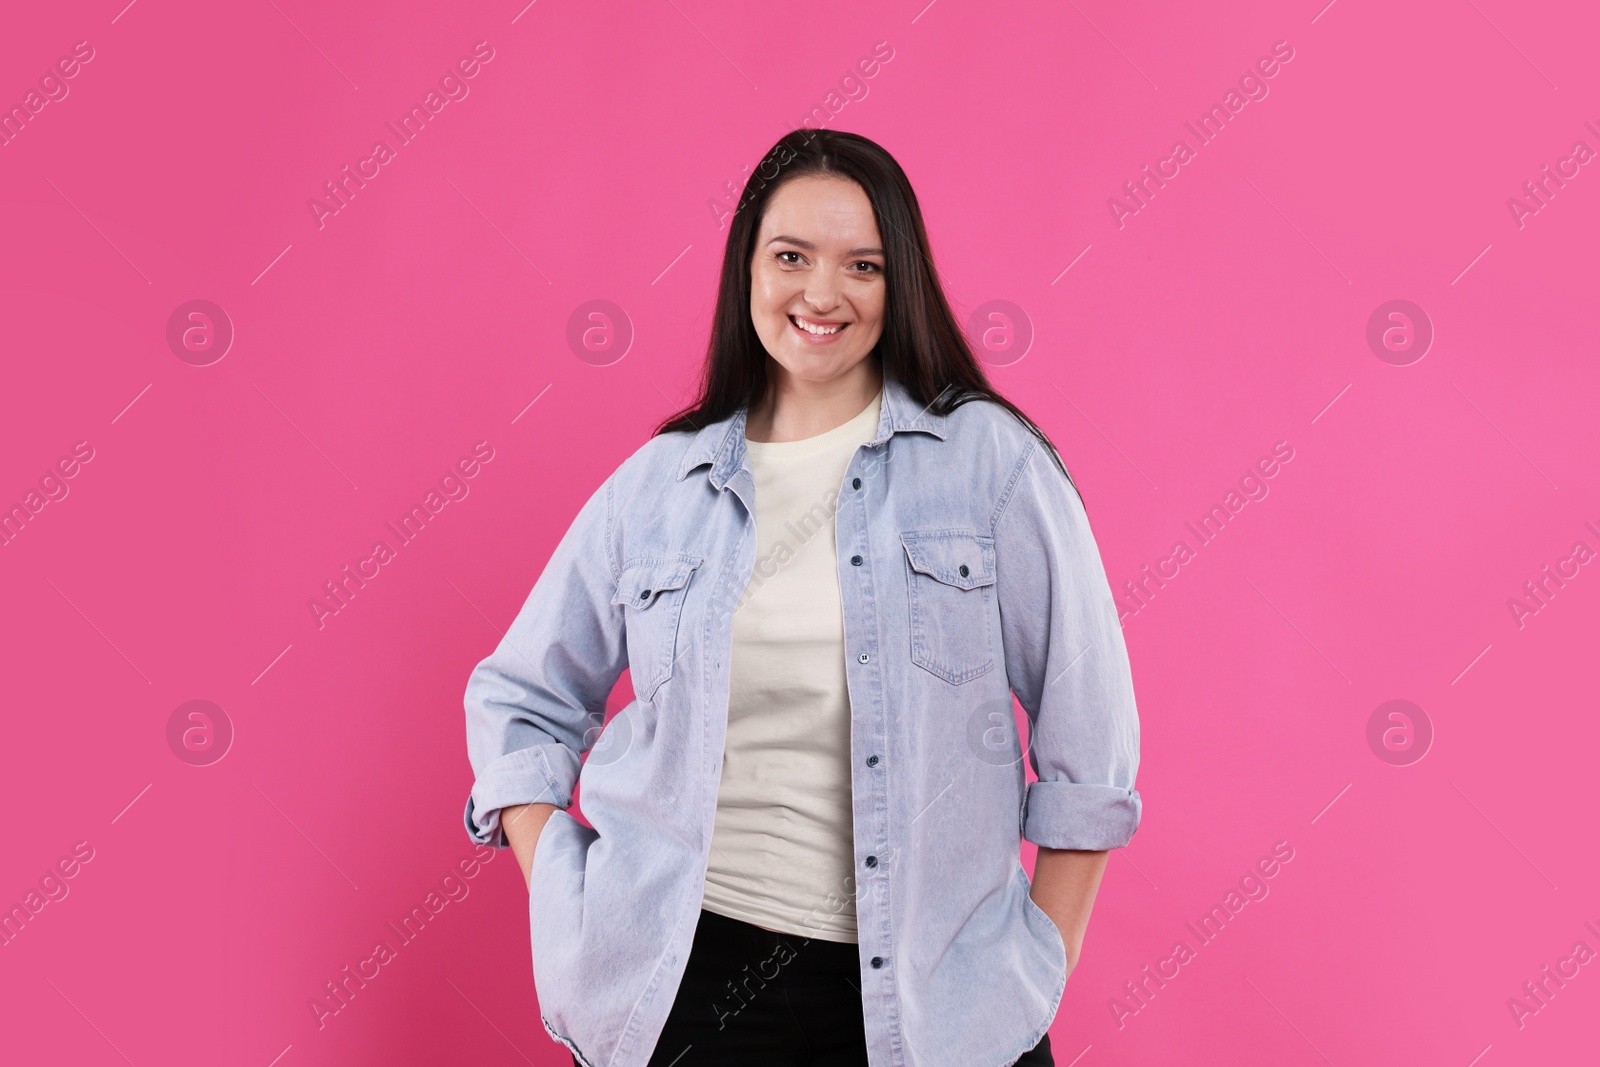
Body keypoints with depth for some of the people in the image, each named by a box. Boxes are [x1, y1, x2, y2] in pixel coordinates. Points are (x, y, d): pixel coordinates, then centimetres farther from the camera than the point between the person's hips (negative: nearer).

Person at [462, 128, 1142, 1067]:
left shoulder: (991, 458, -4)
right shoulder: (658, 482, 3)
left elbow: (1086, 727, -2)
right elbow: (520, 700, 11)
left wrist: (1044, 964, -2)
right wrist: (565, 906, 1)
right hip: (687, 976, 2)